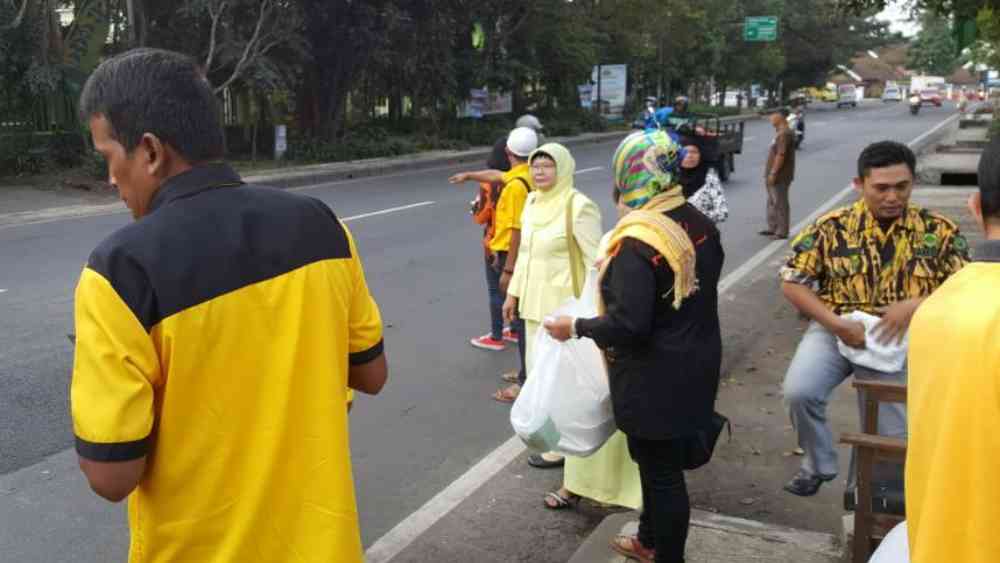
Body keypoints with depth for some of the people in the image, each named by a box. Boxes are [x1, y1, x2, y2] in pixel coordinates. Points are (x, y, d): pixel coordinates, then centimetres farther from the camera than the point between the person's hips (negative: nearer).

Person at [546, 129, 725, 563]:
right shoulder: (700, 225, 1)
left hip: (655, 378, -9)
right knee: (660, 461, 24)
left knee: (662, 469, 8)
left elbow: (628, 324, -28)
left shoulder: (638, 241, -25)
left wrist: (576, 327, -14)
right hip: (694, 367, 9)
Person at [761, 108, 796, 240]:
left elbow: (781, 155, -25)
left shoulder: (785, 134, -19)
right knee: (772, 202, 18)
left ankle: (782, 232, 1)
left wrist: (773, 173, -24)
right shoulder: (780, 133, 15)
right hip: (774, 174, 11)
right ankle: (772, 228, 27)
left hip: (779, 176, -11)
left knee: (780, 204, -4)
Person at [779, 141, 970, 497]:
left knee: (891, 437, 1)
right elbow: (791, 283, -4)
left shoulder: (938, 231, -3)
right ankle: (818, 463, 6)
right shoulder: (832, 227, -6)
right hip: (835, 330, 0)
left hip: (899, 338, 1)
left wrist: (916, 304, -19)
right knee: (798, 392, -24)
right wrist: (835, 323, -16)